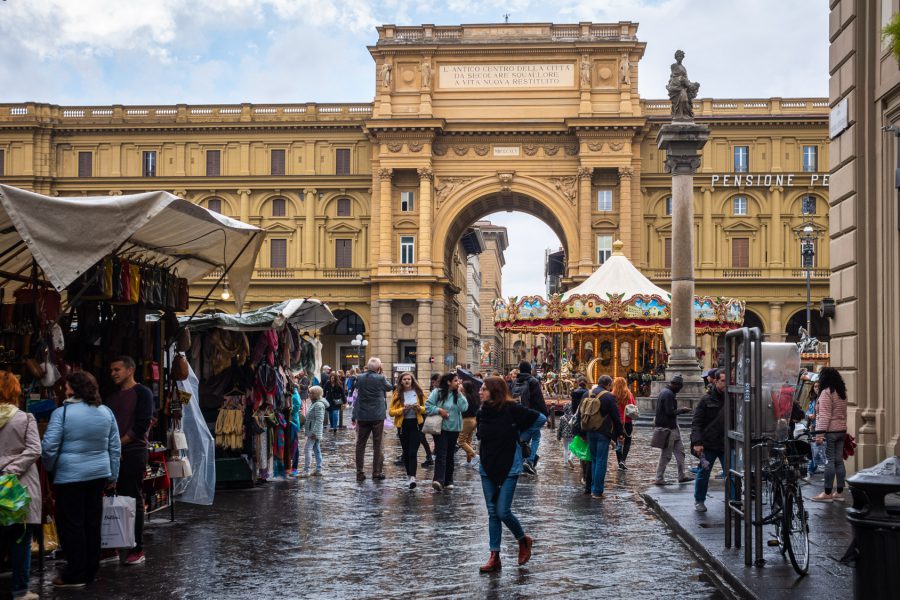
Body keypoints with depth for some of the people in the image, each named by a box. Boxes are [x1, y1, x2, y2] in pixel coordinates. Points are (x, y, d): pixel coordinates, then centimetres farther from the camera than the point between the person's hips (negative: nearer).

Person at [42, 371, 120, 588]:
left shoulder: (62, 413, -13)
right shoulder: (106, 412, 5)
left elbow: (49, 447, -13)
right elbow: (115, 447, 9)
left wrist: (49, 468, 5)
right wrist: (112, 476, 17)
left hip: (70, 476, -5)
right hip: (98, 475, 5)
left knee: (71, 524, 4)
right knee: (92, 522, 13)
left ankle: (76, 575, 7)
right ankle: (90, 571, 21)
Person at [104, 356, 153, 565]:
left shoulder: (142, 393, -2)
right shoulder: (112, 397, 19)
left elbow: (142, 425, -11)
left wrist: (120, 443, -13)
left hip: (133, 452, -6)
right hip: (113, 453, 6)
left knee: (134, 499, -5)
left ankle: (137, 548, -2)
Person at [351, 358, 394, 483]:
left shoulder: (360, 378, 0)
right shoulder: (380, 379, -10)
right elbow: (389, 387, 8)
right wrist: (381, 375, 9)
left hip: (362, 416, 3)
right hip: (377, 416, -3)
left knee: (360, 445, 9)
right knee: (378, 445, 6)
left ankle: (359, 473, 8)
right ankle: (377, 473, 6)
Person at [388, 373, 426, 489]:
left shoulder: (419, 393, 4)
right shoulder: (397, 394, 2)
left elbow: (426, 409, 9)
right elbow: (391, 411, -3)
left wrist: (419, 408, -13)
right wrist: (403, 409, -18)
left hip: (416, 424, -1)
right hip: (403, 425, 1)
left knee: (413, 452, -11)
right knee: (406, 451, 9)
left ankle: (412, 477, -19)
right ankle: (409, 476, 22)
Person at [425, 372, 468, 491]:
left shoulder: (458, 394, 7)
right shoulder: (437, 392, -5)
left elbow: (464, 407, -7)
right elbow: (428, 406, -6)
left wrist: (459, 393, -8)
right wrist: (439, 410, -18)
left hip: (454, 429, 4)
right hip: (440, 428, -4)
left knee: (450, 455, 11)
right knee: (441, 454, -15)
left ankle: (448, 481, 19)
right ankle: (438, 480, -24)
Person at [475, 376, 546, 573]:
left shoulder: (511, 409, -13)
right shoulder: (482, 412, 4)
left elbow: (540, 418, -9)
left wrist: (522, 436, -4)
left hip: (509, 467, -6)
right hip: (487, 467, 6)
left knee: (503, 511, -9)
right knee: (493, 513, 6)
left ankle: (524, 540, 19)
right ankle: (494, 557, 9)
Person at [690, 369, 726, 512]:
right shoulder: (707, 399, -2)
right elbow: (696, 422, -4)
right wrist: (697, 442, -14)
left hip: (726, 445, 2)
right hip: (708, 444, -2)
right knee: (703, 473, 8)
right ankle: (699, 501, 23)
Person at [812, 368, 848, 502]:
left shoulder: (826, 392, -10)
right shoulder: (842, 393, 15)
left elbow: (824, 415, -17)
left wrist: (820, 433, -20)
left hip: (830, 431, -8)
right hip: (842, 430, 8)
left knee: (829, 461, -6)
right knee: (839, 461, 9)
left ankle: (827, 493, -4)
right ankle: (839, 492, 11)